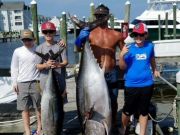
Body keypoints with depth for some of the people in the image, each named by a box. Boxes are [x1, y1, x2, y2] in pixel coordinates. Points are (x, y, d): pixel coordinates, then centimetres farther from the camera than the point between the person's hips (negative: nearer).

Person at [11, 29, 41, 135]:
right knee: (25, 108, 4)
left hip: (36, 82, -1)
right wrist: (14, 82, 4)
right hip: (22, 83, 1)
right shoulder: (18, 51, 6)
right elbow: (14, 68, 9)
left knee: (39, 107, 5)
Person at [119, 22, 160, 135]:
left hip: (147, 84, 2)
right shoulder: (129, 48, -8)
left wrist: (155, 70, 31)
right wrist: (121, 56, -24)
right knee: (128, 111, 11)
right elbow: (123, 67, -7)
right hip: (131, 85, -2)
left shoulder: (150, 46, -1)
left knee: (144, 111, 13)